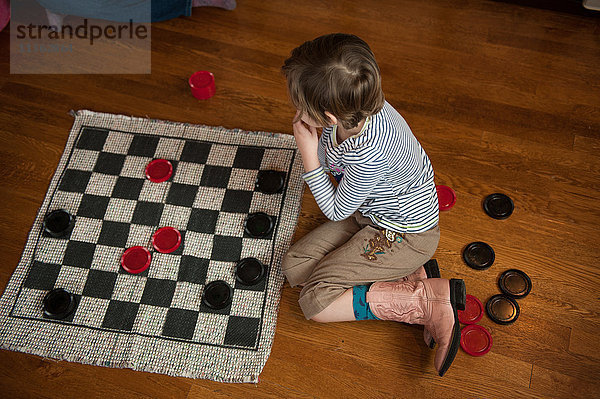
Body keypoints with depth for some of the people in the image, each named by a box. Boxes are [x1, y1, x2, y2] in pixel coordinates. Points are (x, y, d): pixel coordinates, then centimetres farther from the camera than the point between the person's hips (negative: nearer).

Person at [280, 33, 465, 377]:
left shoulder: (368, 155, -39)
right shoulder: (354, 109, -15)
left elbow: (336, 211, -18)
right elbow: (328, 162, 6)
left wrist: (308, 154, -19)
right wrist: (314, 144, -11)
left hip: (406, 235, -9)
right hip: (371, 211, 9)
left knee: (315, 302, -11)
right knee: (294, 267, 3)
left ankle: (432, 299, -10)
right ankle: (411, 277, 0)